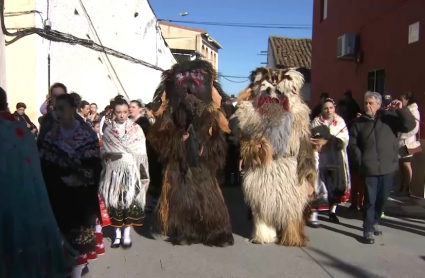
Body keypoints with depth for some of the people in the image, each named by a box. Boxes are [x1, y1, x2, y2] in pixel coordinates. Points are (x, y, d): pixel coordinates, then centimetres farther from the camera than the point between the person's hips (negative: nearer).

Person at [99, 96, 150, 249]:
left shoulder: (136, 129, 0)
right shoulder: (108, 131, 6)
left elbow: (142, 154, -2)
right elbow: (103, 151, 13)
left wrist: (143, 173, -6)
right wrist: (107, 155, -7)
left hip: (131, 171, -2)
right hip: (114, 172, 2)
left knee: (130, 201, -3)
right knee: (115, 202, 2)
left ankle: (127, 233, 10)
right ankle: (117, 234, 16)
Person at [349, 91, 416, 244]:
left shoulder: (390, 116, 2)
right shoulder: (359, 122, 6)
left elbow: (410, 125, -6)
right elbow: (353, 143, 4)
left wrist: (401, 109, -16)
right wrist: (360, 161, -5)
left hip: (388, 167, 1)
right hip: (369, 168, -1)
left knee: (382, 198, 14)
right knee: (370, 199, -2)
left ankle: (375, 222, 34)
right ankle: (368, 229, 6)